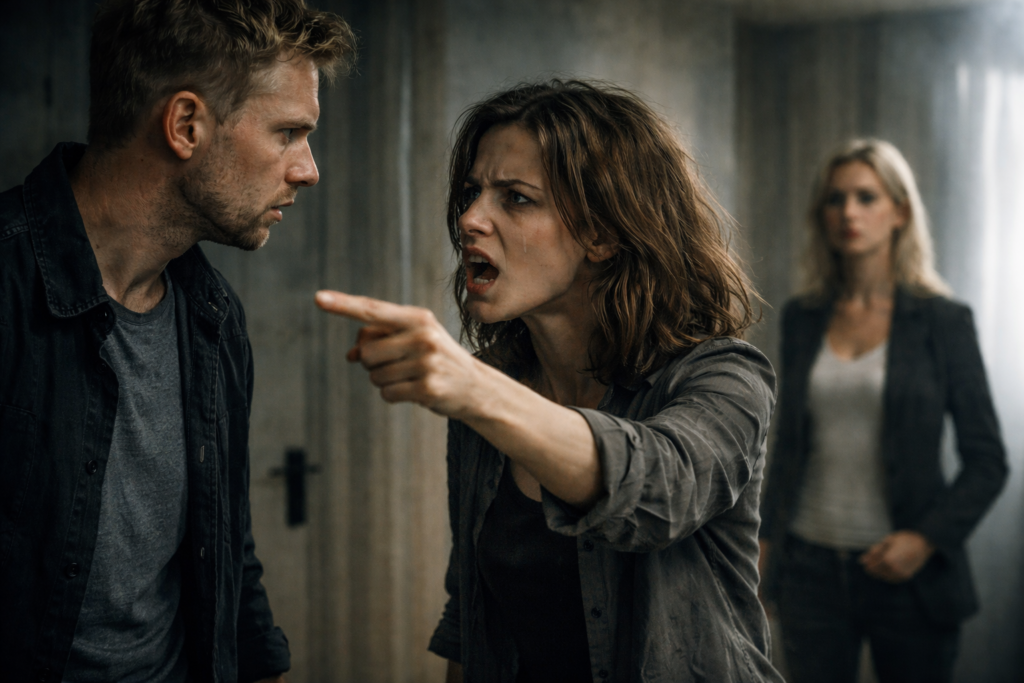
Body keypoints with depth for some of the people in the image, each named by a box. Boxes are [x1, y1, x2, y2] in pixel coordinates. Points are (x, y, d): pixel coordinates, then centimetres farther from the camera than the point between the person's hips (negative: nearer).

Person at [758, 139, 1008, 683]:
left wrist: (926, 538, -14)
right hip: (811, 566, 3)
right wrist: (763, 544, 9)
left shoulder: (942, 320, -3)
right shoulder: (801, 318, 7)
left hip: (905, 572, -2)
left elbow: (987, 461, -2)